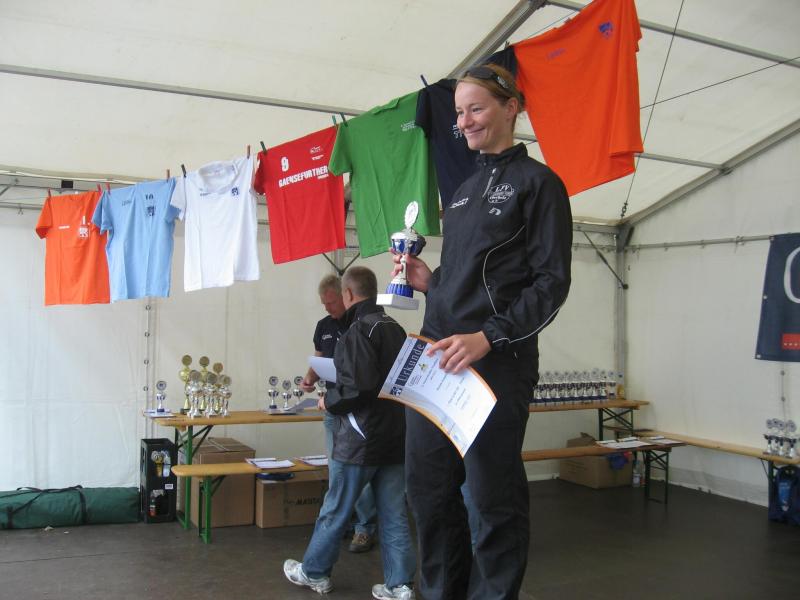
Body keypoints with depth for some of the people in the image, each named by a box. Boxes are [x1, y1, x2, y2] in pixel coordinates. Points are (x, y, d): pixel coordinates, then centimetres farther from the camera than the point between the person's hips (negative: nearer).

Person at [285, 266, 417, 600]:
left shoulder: (360, 329, -15)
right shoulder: (395, 328, 11)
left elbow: (358, 388, -24)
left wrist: (329, 402, -6)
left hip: (359, 440, -7)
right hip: (394, 437, 8)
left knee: (335, 511, 9)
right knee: (394, 515, 10)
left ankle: (314, 573, 26)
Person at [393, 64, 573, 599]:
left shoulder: (537, 182, 0)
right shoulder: (465, 189, 21)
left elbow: (551, 282, -8)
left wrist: (487, 338, -19)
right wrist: (429, 281, 6)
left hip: (496, 361, -7)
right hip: (435, 354, 7)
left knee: (493, 494, 0)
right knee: (428, 486, 10)